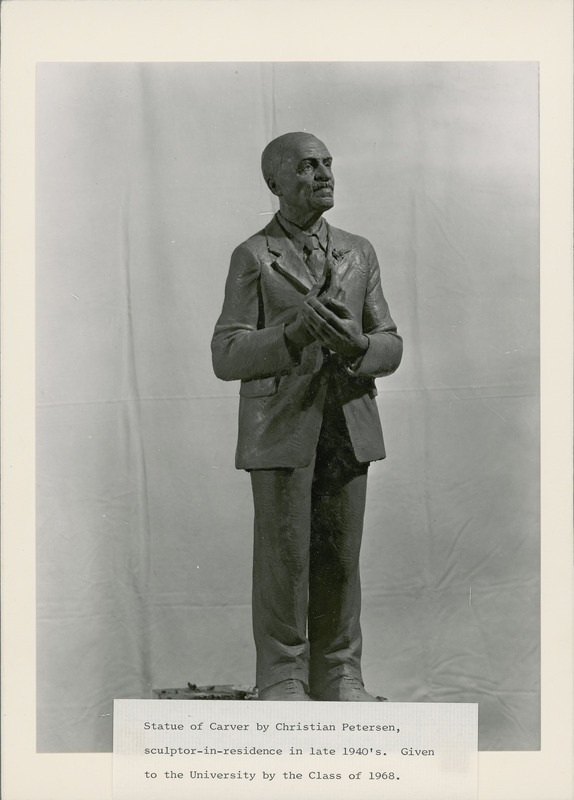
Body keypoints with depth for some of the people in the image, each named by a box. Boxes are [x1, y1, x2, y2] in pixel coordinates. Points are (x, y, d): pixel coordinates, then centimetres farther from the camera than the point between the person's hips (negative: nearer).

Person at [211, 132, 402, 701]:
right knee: (283, 558, 0)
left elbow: (390, 347, 9)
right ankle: (281, 681, 12)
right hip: (281, 431, -3)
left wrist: (357, 344, -16)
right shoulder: (253, 258, 0)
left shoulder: (359, 254, 12)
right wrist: (296, 332, -23)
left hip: (348, 426, 4)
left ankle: (338, 676, 18)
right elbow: (228, 356, -7)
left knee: (340, 558, 6)